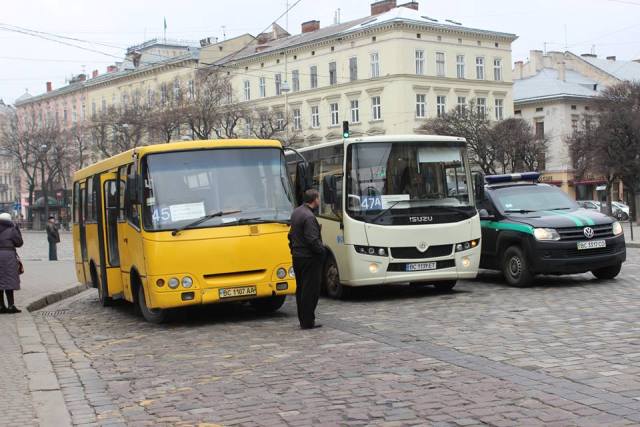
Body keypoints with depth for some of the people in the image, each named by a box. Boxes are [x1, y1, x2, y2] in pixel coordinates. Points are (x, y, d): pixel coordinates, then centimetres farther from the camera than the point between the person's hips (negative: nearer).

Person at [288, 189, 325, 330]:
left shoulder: (296, 212, 10)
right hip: (310, 258, -10)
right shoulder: (309, 216, -21)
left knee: (301, 289, 15)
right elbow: (313, 240, -23)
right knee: (311, 290, -4)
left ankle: (303, 320, 23)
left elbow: (291, 234, 19)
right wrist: (322, 250, -9)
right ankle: (308, 321, -3)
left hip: (297, 257, 10)